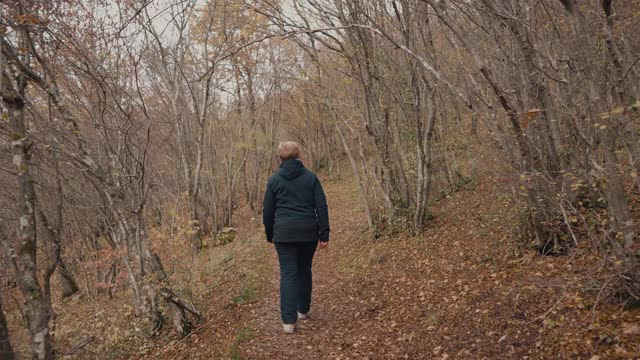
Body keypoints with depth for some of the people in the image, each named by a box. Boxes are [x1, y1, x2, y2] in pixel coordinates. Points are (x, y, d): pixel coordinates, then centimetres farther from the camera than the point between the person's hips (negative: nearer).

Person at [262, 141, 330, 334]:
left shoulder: (274, 179, 1)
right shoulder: (311, 177, 3)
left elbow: (267, 210, 5)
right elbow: (321, 207, -2)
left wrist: (269, 234, 17)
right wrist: (324, 234, 1)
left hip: (284, 233, -1)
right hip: (308, 231, 2)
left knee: (288, 273, 0)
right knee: (304, 269, 18)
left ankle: (289, 321, -4)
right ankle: (303, 310, 31)